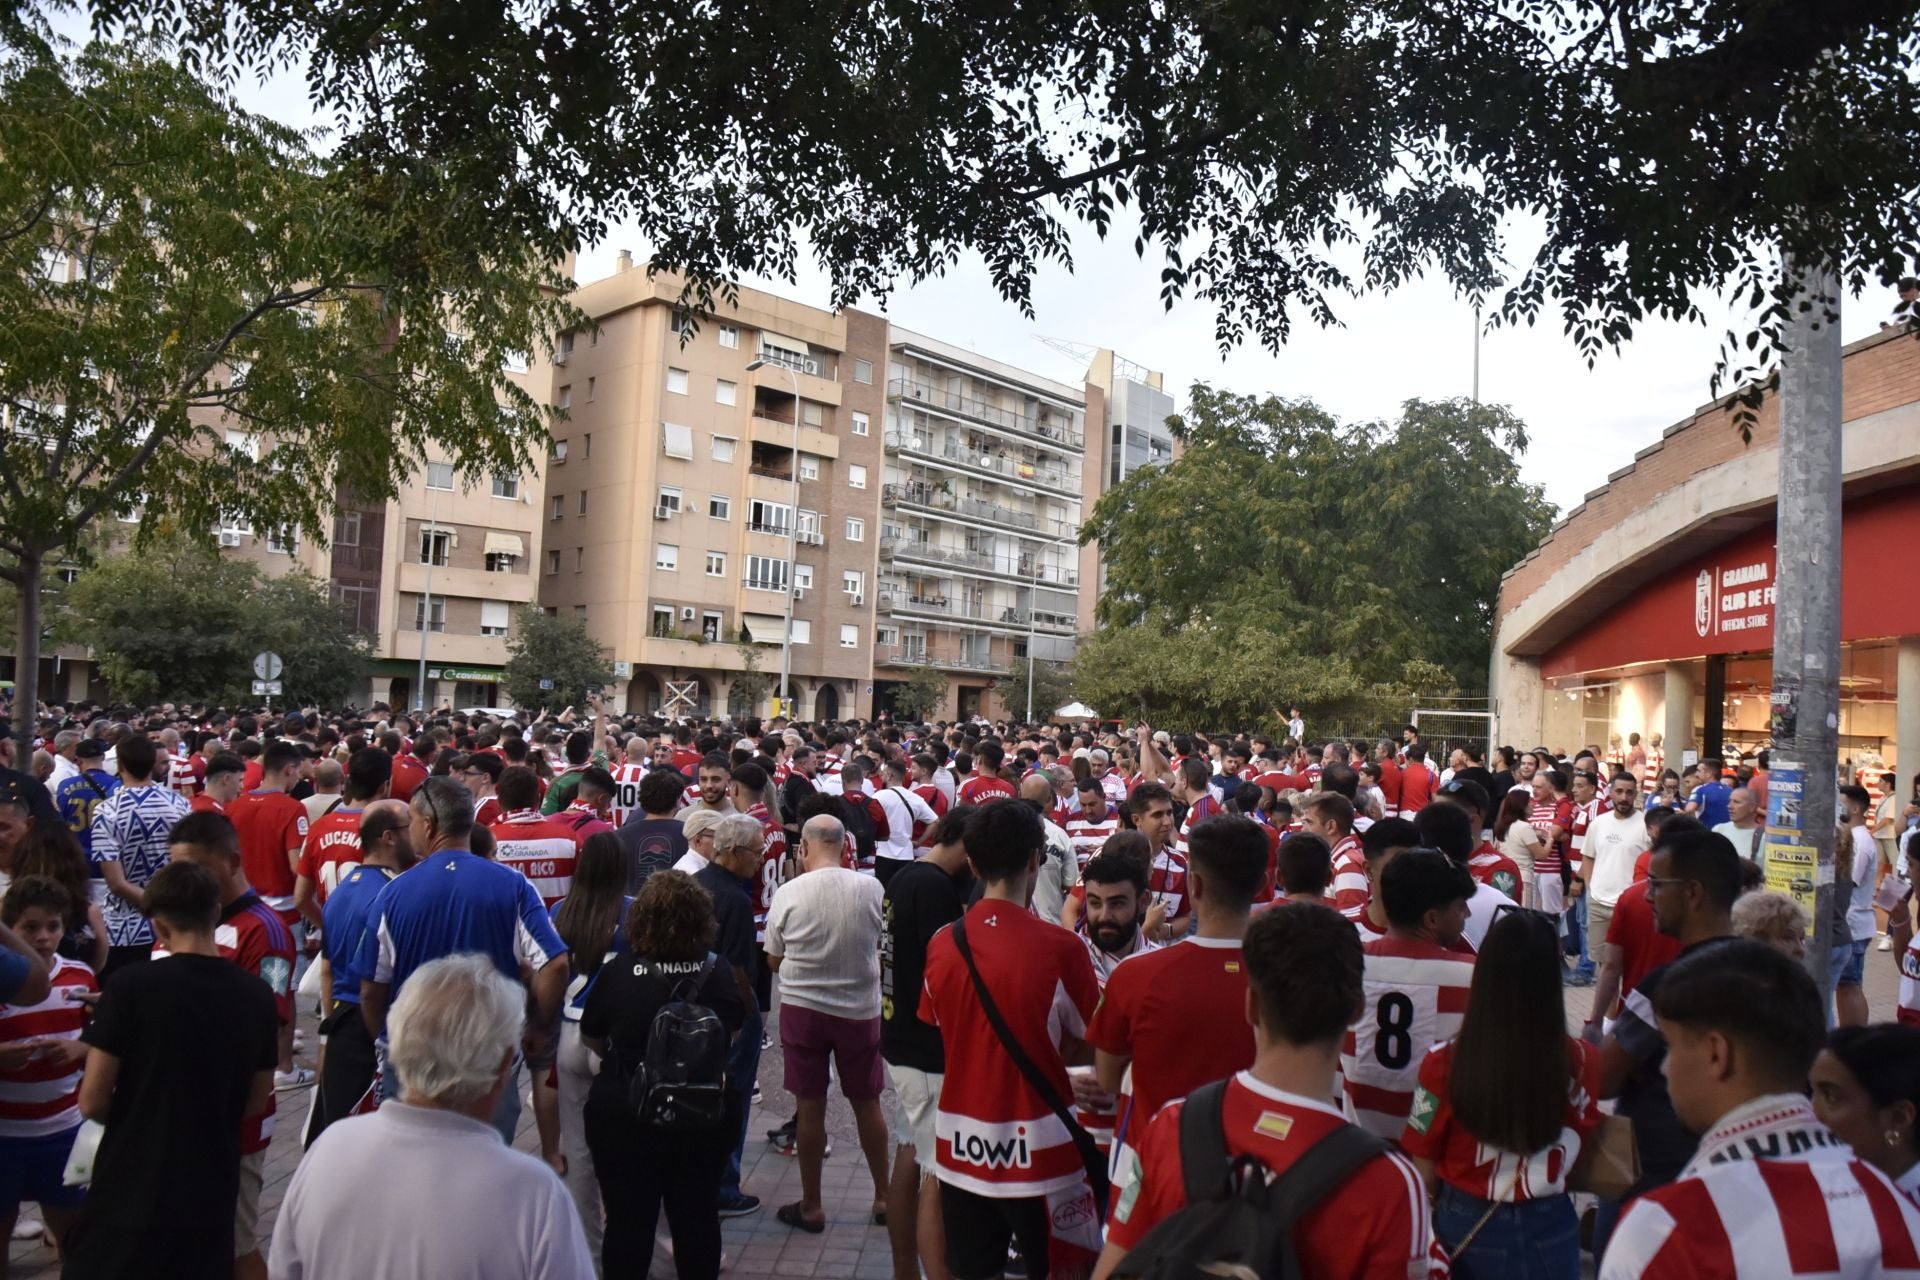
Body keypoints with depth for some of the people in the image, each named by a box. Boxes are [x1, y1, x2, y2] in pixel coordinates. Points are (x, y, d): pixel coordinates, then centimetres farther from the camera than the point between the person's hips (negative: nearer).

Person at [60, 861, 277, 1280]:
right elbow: (256, 1102, 5)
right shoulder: (257, 995, -4)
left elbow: (92, 1102, -10)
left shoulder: (131, 985, -14)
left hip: (128, 1196, -3)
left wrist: (137, 1120, 9)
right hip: (211, 1198, 3)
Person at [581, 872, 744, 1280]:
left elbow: (590, 1040, 3)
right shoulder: (719, 977, -8)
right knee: (698, 1217, 17)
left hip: (624, 1118, -2)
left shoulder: (615, 974, -13)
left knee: (628, 1221, 13)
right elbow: (734, 1037, 10)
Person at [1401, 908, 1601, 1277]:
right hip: (1546, 1230, 1)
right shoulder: (1580, 1062, -17)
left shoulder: (1444, 1063, -21)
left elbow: (1424, 1171, -10)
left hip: (1462, 1224, 0)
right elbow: (1579, 1147, 0)